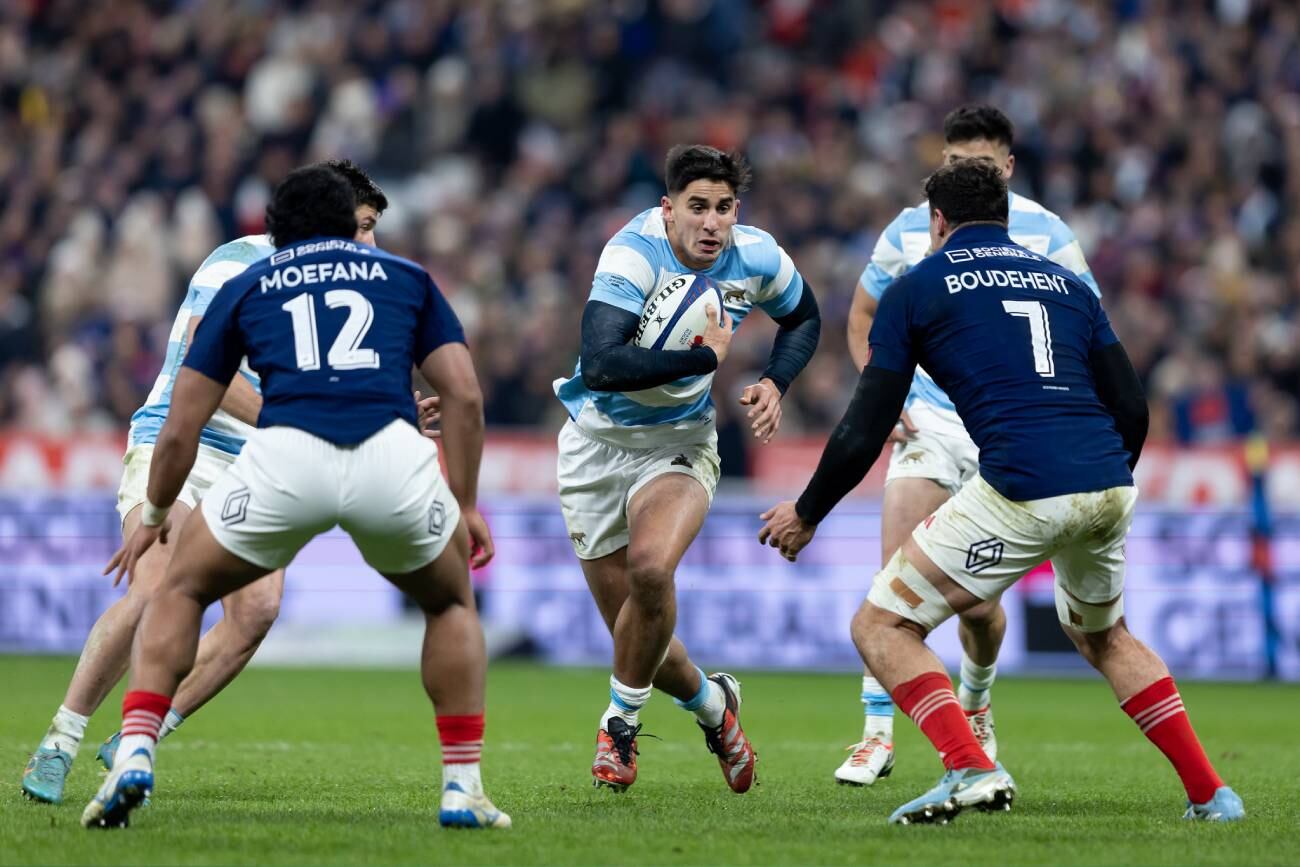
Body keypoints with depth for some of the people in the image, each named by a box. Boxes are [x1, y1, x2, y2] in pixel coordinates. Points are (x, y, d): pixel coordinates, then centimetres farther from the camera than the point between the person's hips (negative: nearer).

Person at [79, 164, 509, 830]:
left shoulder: (244, 287, 27)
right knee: (451, 604, 29)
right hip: (391, 454, 1)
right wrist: (465, 505, 27)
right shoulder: (406, 277, 29)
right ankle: (463, 789, 17)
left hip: (285, 456, -1)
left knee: (180, 592, 23)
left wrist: (154, 516, 41)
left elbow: (180, 429, 26)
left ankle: (134, 758, 4)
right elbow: (464, 395, 18)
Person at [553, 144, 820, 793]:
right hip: (598, 443, -1)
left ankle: (621, 720, -6)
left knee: (650, 568, -29)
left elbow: (803, 317, 14)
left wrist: (774, 384, -4)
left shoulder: (757, 257, -10)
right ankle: (712, 705, 33)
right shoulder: (635, 254, -25)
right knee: (631, 628, 2)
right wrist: (705, 357, -33)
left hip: (681, 442, 1)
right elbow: (600, 364, -38)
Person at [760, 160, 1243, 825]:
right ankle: (1209, 793, 24)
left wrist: (807, 514, 20)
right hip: (1110, 489, 6)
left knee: (880, 627, 6)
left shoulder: (916, 288, 10)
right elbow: (1132, 409, 18)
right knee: (1104, 635, 32)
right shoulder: (1066, 282, 24)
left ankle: (972, 770, -15)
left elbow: (865, 430, 7)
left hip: (1021, 492, -6)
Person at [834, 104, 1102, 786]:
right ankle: (878, 734, -11)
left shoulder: (1045, 234, -6)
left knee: (978, 601, 2)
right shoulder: (909, 231, -1)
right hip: (928, 419, 1)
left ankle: (975, 703, 33)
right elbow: (863, 315, 14)